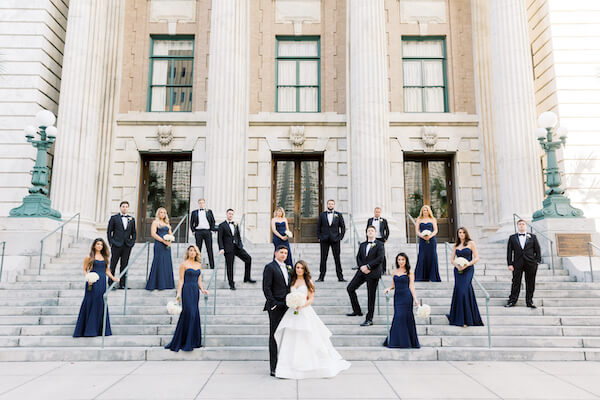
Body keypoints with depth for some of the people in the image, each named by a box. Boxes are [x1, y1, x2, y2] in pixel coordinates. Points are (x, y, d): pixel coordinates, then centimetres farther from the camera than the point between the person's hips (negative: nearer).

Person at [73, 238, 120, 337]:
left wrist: (113, 278, 6)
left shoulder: (104, 257, 14)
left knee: (101, 304, 6)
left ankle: (100, 329, 13)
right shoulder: (89, 257, 1)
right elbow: (84, 270, 1)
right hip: (93, 283, -4)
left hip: (102, 283, 4)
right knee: (91, 304, -4)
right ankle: (89, 329, 4)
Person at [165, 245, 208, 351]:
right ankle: (186, 342, -2)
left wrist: (202, 289, 4)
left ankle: (193, 341, 13)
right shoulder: (184, 264, -3)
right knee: (188, 313, -11)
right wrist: (178, 293, -12)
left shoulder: (199, 265, 13)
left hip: (196, 291, 6)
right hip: (187, 290, -6)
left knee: (195, 314, 5)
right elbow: (181, 280, -5)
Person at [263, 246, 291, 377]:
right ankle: (274, 368, 3)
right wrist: (273, 304, -16)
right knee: (274, 336, -2)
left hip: (286, 307, 7)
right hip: (276, 307, -7)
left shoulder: (287, 268, 17)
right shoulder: (270, 267, -6)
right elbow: (266, 288, -11)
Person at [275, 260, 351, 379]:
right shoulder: (292, 281, 12)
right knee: (291, 341, -1)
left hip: (305, 312, -3)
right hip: (292, 313, 4)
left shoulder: (308, 282, 1)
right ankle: (289, 369, 5)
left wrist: (302, 305, -18)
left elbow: (311, 299, -3)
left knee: (309, 340, -2)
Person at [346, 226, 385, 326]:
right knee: (350, 288, 7)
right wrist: (361, 267, -8)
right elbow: (358, 257, 11)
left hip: (373, 273, -6)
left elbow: (380, 258, -12)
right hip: (362, 271, 6)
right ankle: (357, 310, 21)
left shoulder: (379, 245, -2)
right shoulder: (362, 245, 14)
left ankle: (369, 320, 5)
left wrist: (368, 266, -16)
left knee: (371, 296, -2)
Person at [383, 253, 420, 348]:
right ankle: (398, 341, 13)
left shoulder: (409, 272, 1)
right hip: (397, 296, 4)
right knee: (398, 317, 3)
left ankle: (404, 342, 4)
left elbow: (411, 286, -1)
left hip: (406, 296, -4)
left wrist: (415, 299, -8)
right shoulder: (394, 271, 12)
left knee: (401, 316, -8)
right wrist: (389, 288, -2)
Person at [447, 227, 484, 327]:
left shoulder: (471, 243, 1)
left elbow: (476, 258, -3)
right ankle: (458, 317, 13)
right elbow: (452, 259, 13)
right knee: (458, 291, 2)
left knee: (463, 291, -11)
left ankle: (464, 319, -2)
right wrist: (457, 265, -7)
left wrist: (466, 265, -14)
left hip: (468, 270, -4)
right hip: (458, 270, 4)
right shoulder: (456, 245, 13)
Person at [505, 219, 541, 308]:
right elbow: (509, 251, 5)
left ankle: (529, 301, 15)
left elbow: (537, 250, 8)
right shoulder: (512, 237, 8)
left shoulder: (532, 237, 8)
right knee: (516, 283, 1)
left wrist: (537, 261, -1)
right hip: (517, 264, 0)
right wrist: (510, 264, -2)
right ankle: (512, 301, 7)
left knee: (530, 283, 5)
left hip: (530, 264, 0)